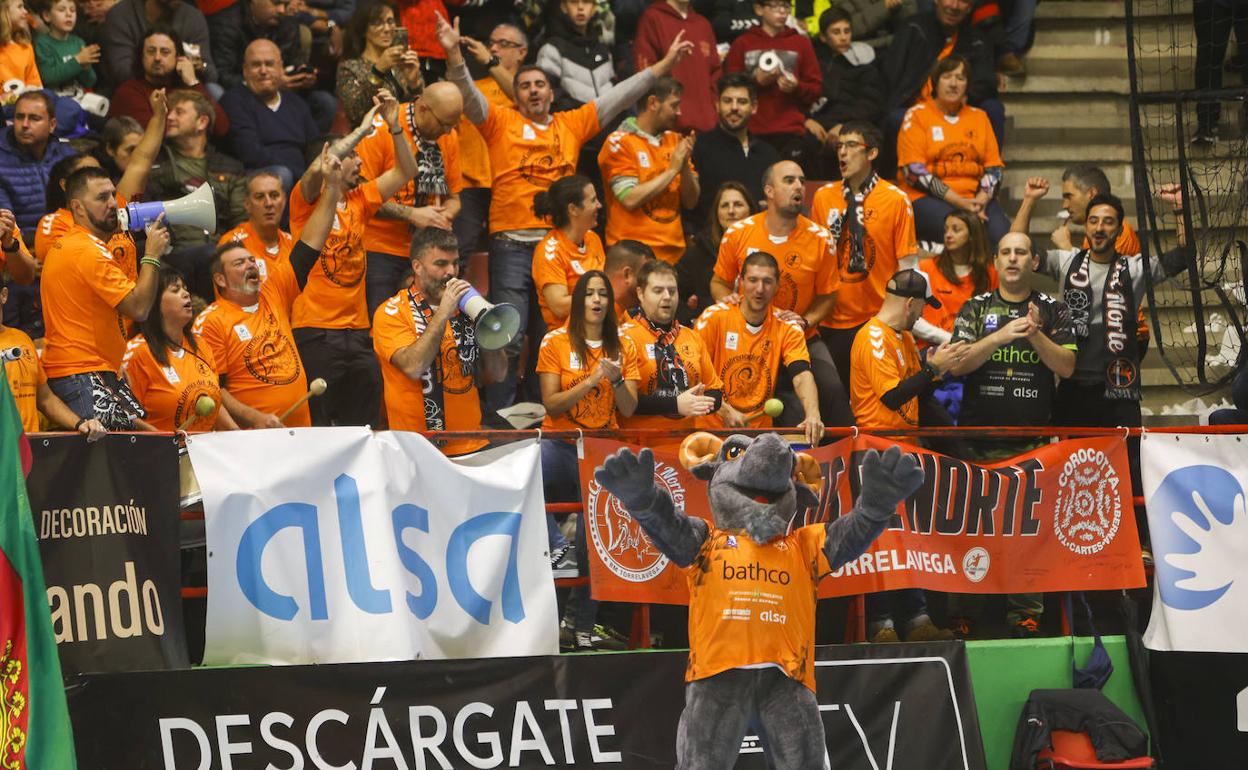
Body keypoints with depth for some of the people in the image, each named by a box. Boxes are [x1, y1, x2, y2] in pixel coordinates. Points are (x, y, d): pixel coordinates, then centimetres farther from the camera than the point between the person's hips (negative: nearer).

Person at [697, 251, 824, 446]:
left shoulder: (788, 328, 2)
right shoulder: (714, 317, -4)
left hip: (760, 433, 2)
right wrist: (724, 410, -17)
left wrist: (813, 415, -31)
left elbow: (802, 376, -12)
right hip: (711, 430, -2)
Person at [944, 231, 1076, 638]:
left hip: (1033, 436, 0)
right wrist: (1002, 336, -17)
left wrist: (1036, 335, -17)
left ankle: (1025, 615, 4)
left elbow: (1067, 366, -1)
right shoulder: (976, 308, 8)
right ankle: (962, 617, 5)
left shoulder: (1052, 310, 8)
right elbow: (958, 364, -4)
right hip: (980, 435, 0)